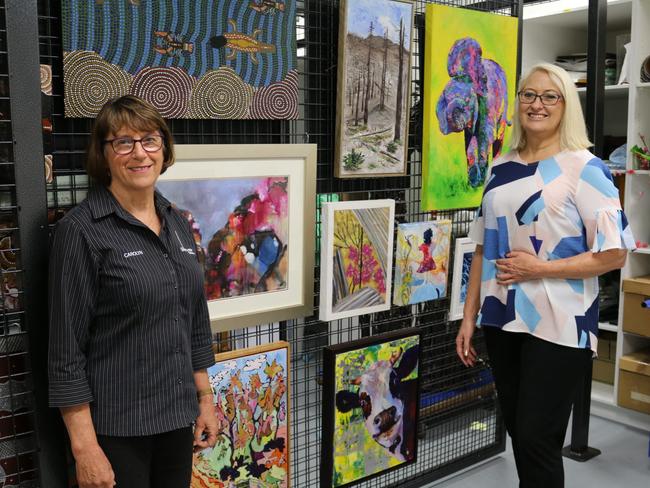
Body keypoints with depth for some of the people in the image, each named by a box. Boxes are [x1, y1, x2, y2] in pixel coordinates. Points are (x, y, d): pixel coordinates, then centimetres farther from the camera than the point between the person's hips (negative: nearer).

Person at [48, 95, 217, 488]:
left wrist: (205, 399, 11)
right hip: (115, 426, -5)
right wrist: (84, 447, -15)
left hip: (178, 417, 6)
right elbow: (67, 349, -14)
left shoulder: (178, 224, 5)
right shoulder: (81, 230, -13)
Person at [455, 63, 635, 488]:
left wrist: (539, 268, -16)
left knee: (537, 439, -2)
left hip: (558, 326, -5)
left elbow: (615, 253, -12)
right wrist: (469, 317, 10)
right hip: (503, 321, 5)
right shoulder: (502, 169, 9)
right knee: (518, 434, 14)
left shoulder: (585, 169, -7)